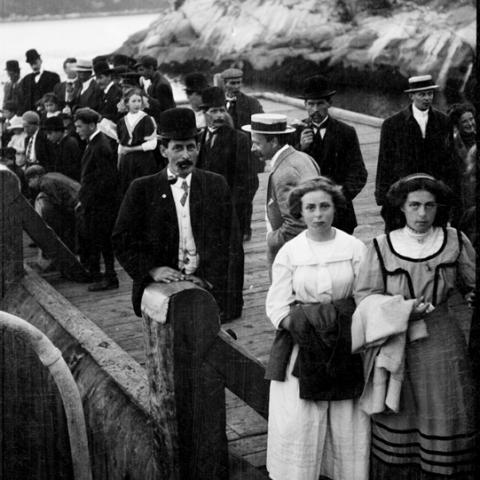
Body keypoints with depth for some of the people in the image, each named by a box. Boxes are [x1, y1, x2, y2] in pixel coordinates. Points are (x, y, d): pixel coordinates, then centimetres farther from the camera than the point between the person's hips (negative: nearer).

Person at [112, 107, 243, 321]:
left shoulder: (216, 185, 8)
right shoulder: (142, 189, 4)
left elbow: (230, 240, 7)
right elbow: (122, 240, 3)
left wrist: (210, 278, -4)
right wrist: (152, 270, -9)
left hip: (208, 287, 1)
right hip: (160, 288, -1)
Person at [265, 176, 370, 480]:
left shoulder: (354, 248, 3)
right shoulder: (289, 252, 3)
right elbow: (277, 307, 0)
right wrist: (303, 324, -15)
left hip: (345, 348, 1)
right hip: (301, 350, 0)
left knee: (348, 421, 3)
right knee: (299, 423, -2)